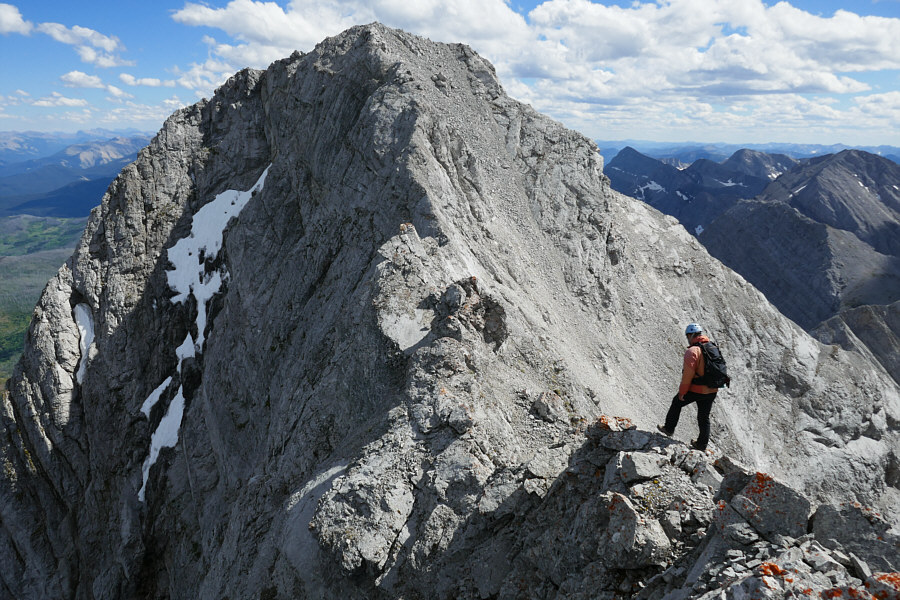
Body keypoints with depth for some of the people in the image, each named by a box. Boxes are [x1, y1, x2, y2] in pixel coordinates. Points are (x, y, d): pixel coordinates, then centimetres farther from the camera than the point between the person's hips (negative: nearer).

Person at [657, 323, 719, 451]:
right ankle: (702, 444, 27)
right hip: (711, 391, 6)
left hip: (695, 390, -6)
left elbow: (688, 374, -20)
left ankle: (669, 428, 28)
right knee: (704, 417, 18)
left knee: (677, 403, 19)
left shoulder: (692, 351, -19)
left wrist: (682, 392, -12)